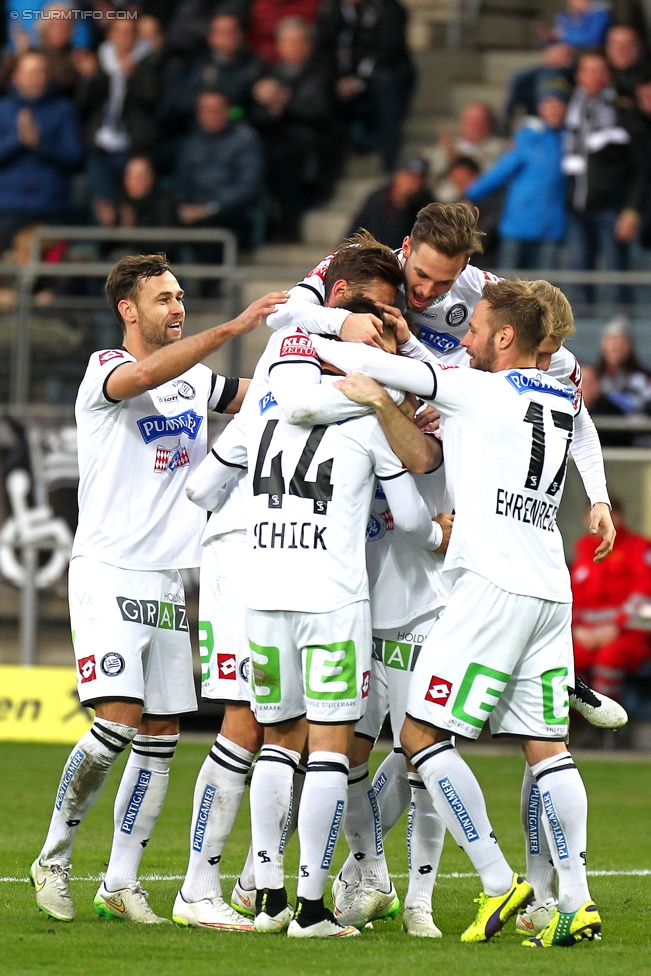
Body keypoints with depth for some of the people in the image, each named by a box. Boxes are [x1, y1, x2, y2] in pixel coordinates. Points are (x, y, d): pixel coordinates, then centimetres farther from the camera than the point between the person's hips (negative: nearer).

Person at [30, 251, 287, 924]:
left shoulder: (194, 379, 15)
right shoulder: (104, 370, -6)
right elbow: (145, 375, -28)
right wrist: (233, 327, -34)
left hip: (167, 581, 7)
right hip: (108, 573, -7)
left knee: (161, 736, 2)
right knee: (118, 722, -17)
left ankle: (120, 882, 8)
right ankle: (53, 858, -2)